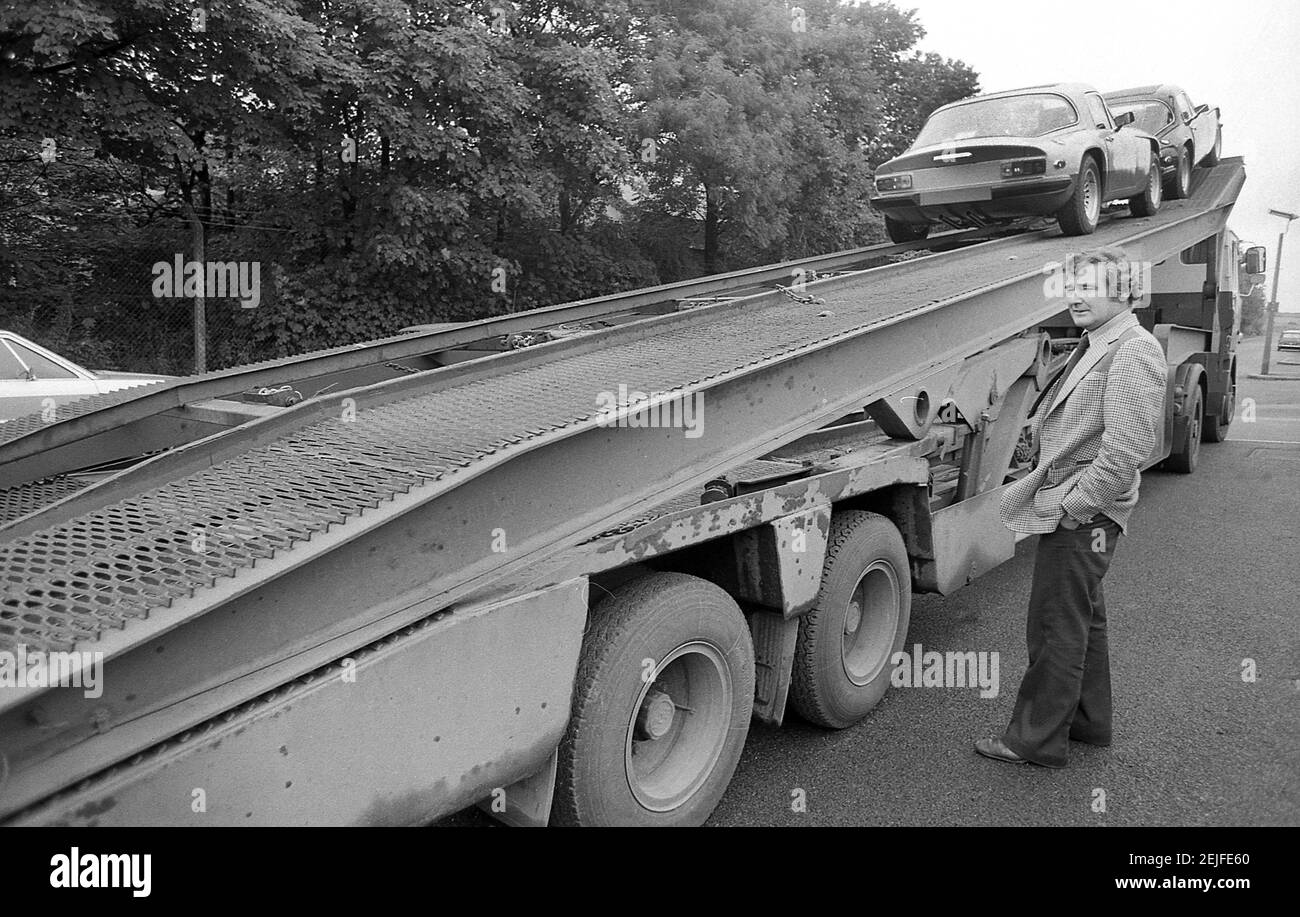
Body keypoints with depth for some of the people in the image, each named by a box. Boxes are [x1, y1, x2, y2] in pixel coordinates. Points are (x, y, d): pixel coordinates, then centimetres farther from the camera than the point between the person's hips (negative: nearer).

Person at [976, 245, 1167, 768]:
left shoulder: (1134, 353, -17)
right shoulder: (1093, 347, 16)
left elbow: (1127, 448, -24)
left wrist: (1074, 503, -21)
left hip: (1083, 515, -10)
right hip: (1072, 511, 10)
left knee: (1057, 629, -2)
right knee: (1083, 618, 20)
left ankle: (1036, 740, 10)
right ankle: (1089, 720, 35)